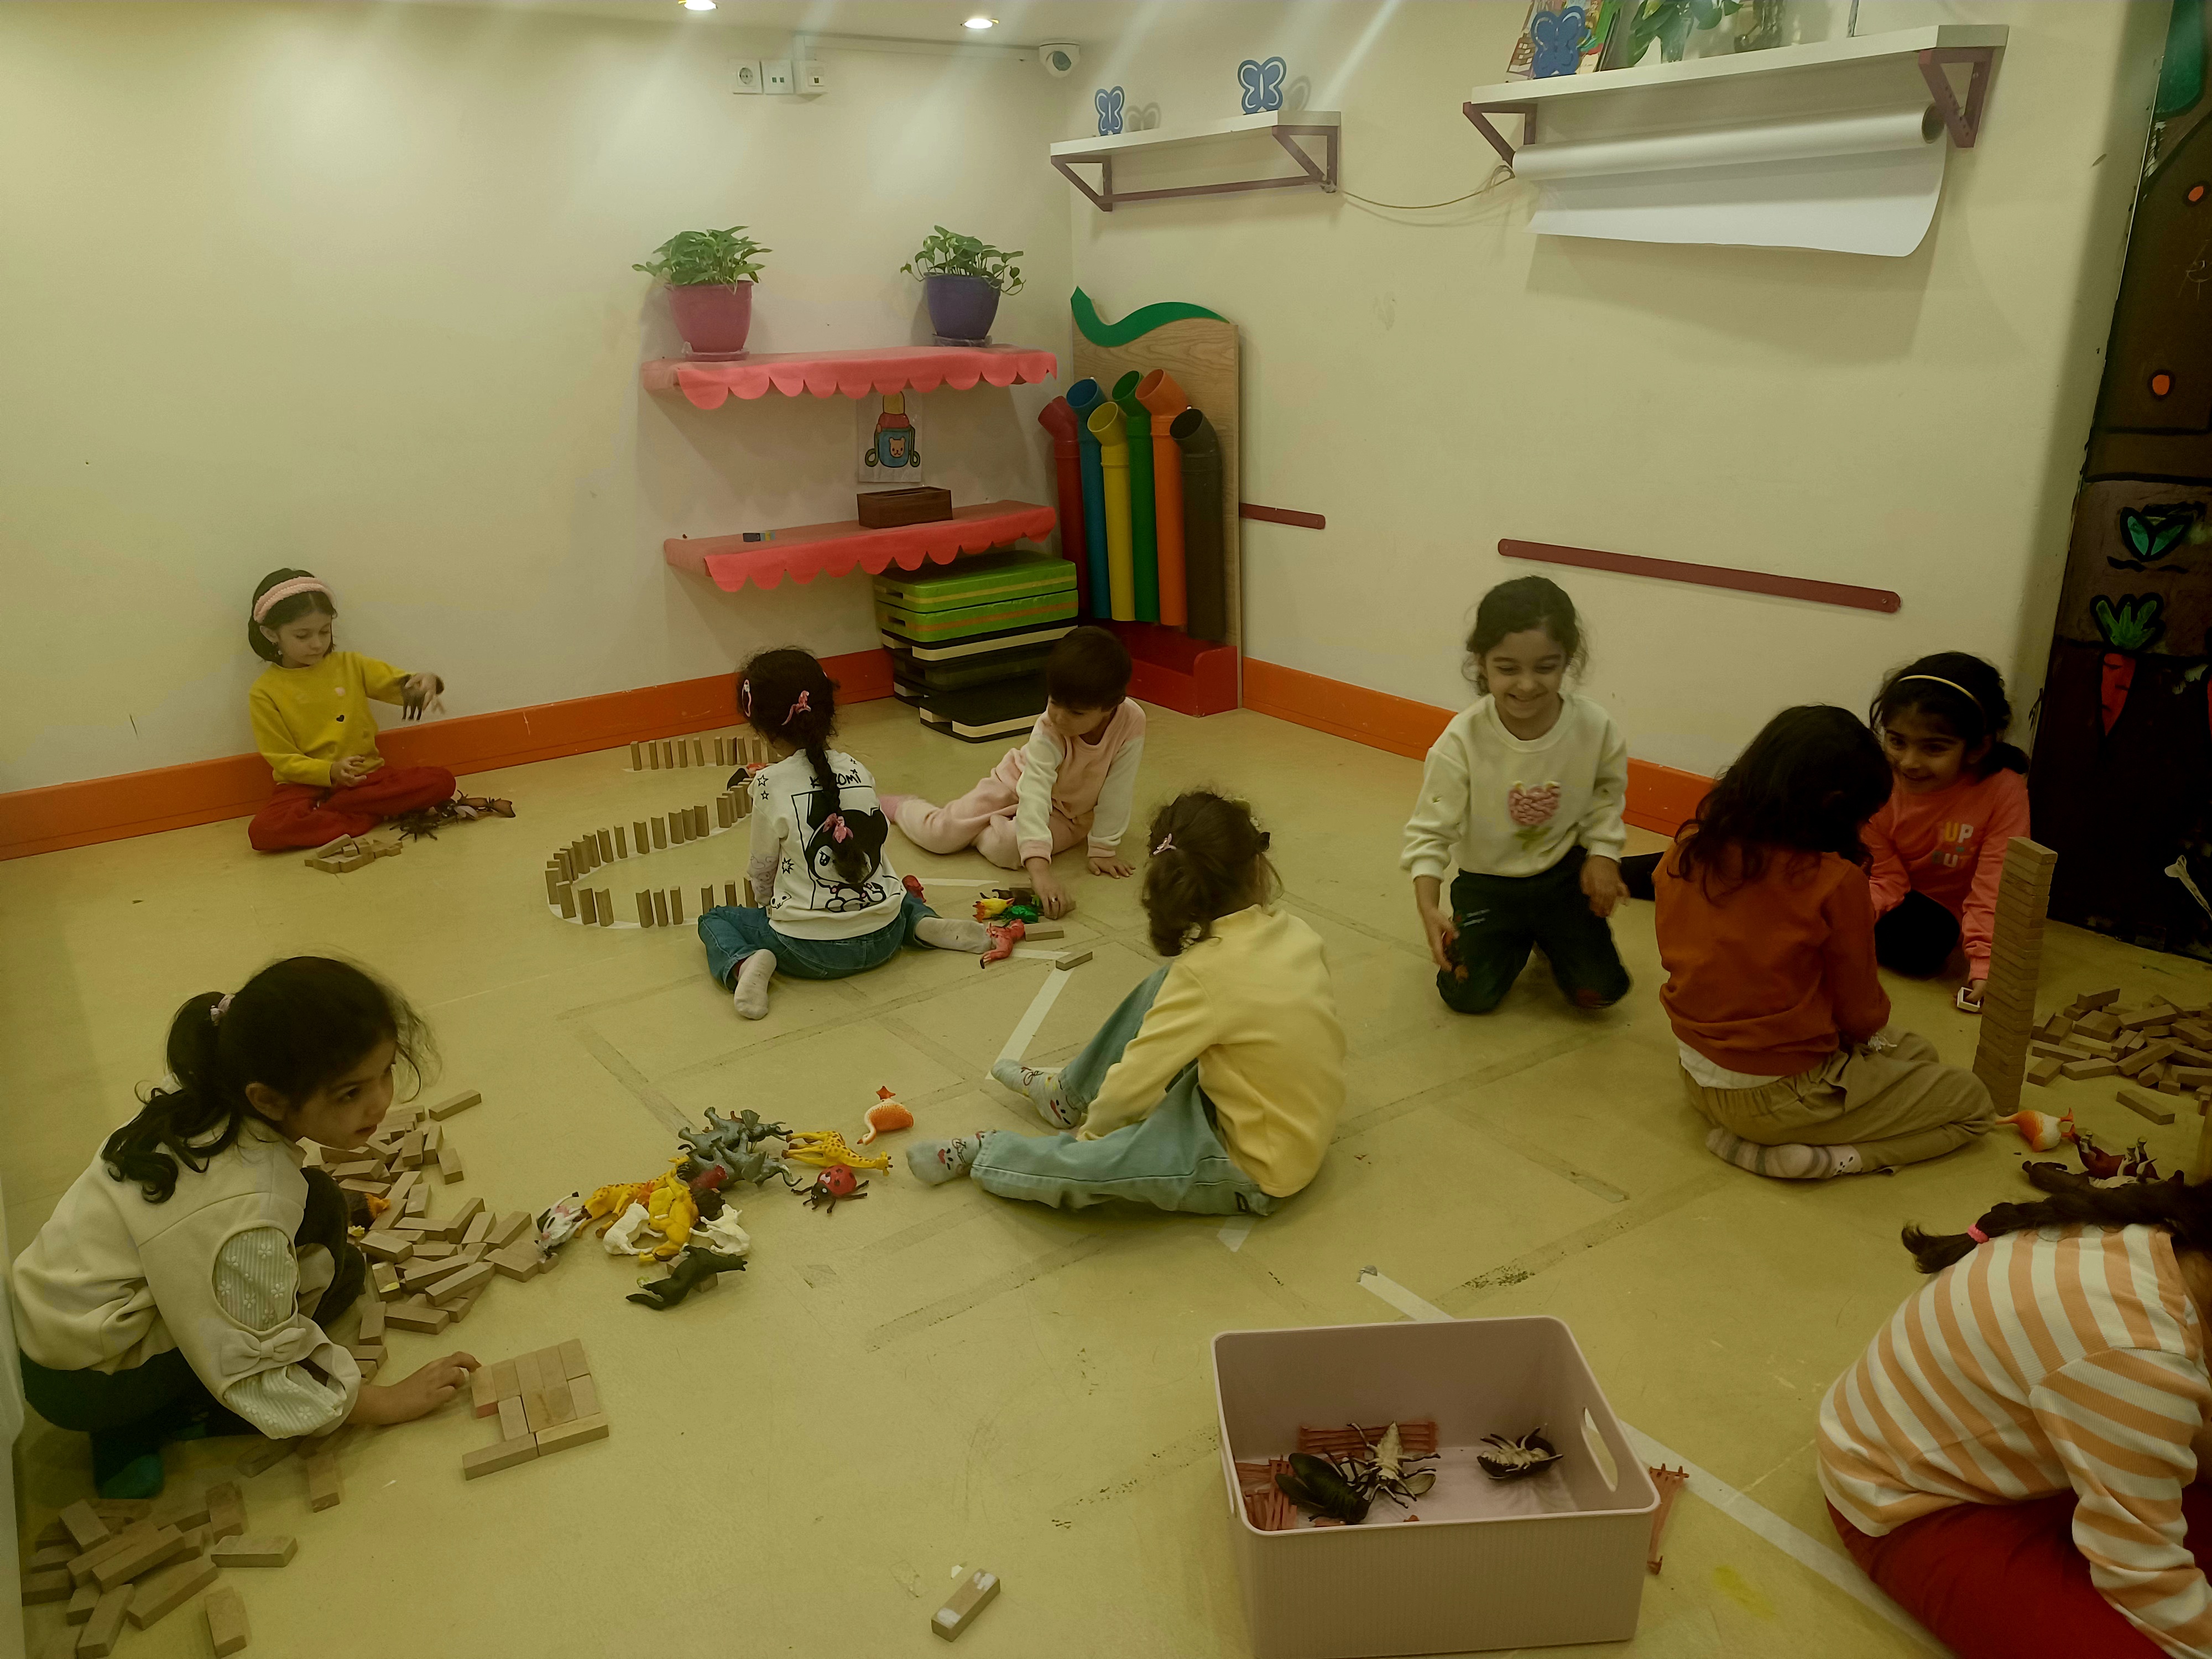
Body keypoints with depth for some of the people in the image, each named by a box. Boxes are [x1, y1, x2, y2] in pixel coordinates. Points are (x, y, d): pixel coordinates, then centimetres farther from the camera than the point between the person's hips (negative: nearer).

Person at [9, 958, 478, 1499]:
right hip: (81, 1386, -8)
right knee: (319, 1209, -18)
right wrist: (390, 1403, -12)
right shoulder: (244, 1212, -33)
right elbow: (255, 1384, -22)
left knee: (342, 1270, 12)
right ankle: (181, 1415, -5)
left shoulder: (206, 1100, -11)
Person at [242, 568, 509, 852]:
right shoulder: (264, 693, -3)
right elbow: (283, 759, -4)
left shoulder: (350, 665, 6)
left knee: (440, 780, -23)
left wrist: (426, 683, -23)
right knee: (263, 831, -33)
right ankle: (382, 812, -23)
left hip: (367, 774, 2)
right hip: (307, 783, -2)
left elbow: (400, 686, 2)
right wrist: (331, 772, -23)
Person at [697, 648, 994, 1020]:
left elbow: (763, 870, 0)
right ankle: (926, 924, 8)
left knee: (714, 920, 18)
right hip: (883, 939, 4)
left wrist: (768, 900, 23)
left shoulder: (770, 785, -11)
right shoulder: (857, 769, 2)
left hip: (811, 950, -4)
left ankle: (745, 964, -12)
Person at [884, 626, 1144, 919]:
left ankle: (980, 828, 10)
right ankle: (900, 806, 30)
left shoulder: (1131, 721, -32)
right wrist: (1040, 870, -59)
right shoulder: (1048, 732, -36)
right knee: (940, 835, -6)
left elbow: (1116, 792, -21)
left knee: (1003, 848, -27)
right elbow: (1033, 796, -47)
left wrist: (1104, 848, -20)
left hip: (1070, 815, 1)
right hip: (1020, 783, 0)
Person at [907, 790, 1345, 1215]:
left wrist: (1093, 1128, -4)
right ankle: (1070, 1094, 23)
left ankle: (986, 1153, 11)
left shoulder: (1205, 974, -27)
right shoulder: (1297, 933, -8)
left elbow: (1132, 1085, -23)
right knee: (1162, 990, 7)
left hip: (1253, 1173, -8)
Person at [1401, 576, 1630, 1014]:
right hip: (1486, 883, -1)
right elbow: (1431, 830, -22)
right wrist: (1428, 908, -34)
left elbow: (1607, 796, 1)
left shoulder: (1595, 728, -19)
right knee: (1467, 995, -8)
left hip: (1563, 876, 1)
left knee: (1598, 991, -5)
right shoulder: (1463, 739, -26)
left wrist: (1603, 853, -14)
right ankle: (1514, 941, 25)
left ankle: (1549, 938, 28)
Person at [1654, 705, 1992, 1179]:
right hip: (1777, 1094, -6)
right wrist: (1872, 1026, 16)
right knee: (1971, 1103, 14)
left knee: (1913, 1050, 26)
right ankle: (1832, 1157, -7)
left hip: (1696, 1075, 7)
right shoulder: (1833, 880, -21)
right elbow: (1860, 1011, -9)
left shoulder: (1689, 850, -6)